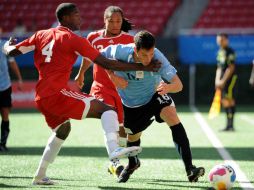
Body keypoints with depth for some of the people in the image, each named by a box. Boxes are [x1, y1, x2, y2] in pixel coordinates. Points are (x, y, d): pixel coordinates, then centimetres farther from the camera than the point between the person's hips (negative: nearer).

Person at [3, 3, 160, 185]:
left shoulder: (41, 35, 14)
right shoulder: (74, 40, -4)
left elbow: (12, 52, 16)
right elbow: (106, 63, -7)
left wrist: (7, 45, 41)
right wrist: (142, 67, -5)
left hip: (41, 98, 8)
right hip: (58, 93, -8)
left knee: (63, 129, 33)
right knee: (106, 110, -15)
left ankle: (40, 175, 37)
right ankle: (113, 149, -42)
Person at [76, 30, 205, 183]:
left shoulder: (158, 58, -33)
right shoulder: (119, 52, -32)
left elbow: (178, 84, -35)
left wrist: (169, 87, -56)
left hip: (154, 95, -1)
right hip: (130, 104, 1)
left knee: (171, 115, -29)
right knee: (133, 138, 16)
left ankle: (189, 168, -31)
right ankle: (133, 163, 57)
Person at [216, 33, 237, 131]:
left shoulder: (230, 51, -11)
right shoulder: (220, 52, 15)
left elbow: (231, 68, -15)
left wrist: (223, 80, -17)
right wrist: (217, 80, 10)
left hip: (230, 78, -9)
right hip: (223, 80, 9)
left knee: (228, 100, -13)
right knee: (224, 101, 9)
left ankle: (230, 125, -13)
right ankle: (229, 125, 14)